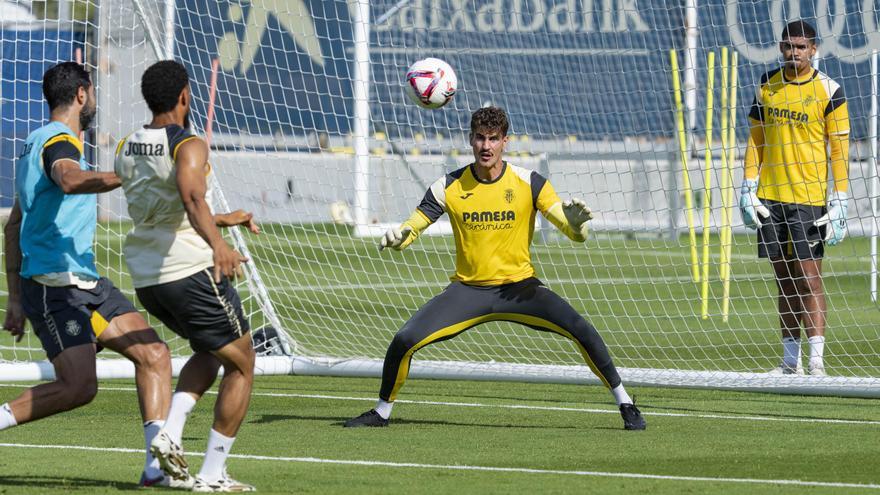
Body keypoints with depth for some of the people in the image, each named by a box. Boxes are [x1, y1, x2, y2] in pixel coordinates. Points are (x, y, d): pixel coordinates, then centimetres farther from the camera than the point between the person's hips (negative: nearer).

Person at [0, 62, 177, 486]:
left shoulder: (37, 144, 22)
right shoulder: (58, 142, -10)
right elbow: (70, 180, -36)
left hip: (86, 283, 10)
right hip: (56, 286, -10)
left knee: (154, 354, 0)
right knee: (78, 386, -21)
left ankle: (158, 464, -5)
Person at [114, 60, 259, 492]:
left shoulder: (125, 150, 11)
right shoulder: (188, 146, -13)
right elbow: (192, 199, -35)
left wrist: (222, 221, 36)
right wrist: (217, 244, -50)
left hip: (146, 278, 8)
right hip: (192, 273, -8)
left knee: (209, 352, 28)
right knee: (241, 364, 9)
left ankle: (170, 432, 5)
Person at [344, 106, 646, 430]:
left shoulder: (529, 183, -7)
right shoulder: (449, 187, -4)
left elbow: (576, 233, -9)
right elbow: (410, 230, 1)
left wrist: (575, 223, -34)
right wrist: (395, 238, -24)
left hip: (519, 287, -1)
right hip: (468, 289, 1)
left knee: (582, 330, -22)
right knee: (404, 340, -15)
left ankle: (625, 405, -6)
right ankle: (381, 412, 9)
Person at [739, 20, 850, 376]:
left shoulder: (828, 91, -5)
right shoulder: (767, 87, 8)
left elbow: (840, 149, -5)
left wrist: (839, 202, -10)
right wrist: (749, 188, 6)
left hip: (808, 199, -4)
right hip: (770, 198, 4)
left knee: (809, 279, -9)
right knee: (785, 280, 8)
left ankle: (817, 362, -12)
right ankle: (791, 361, 12)